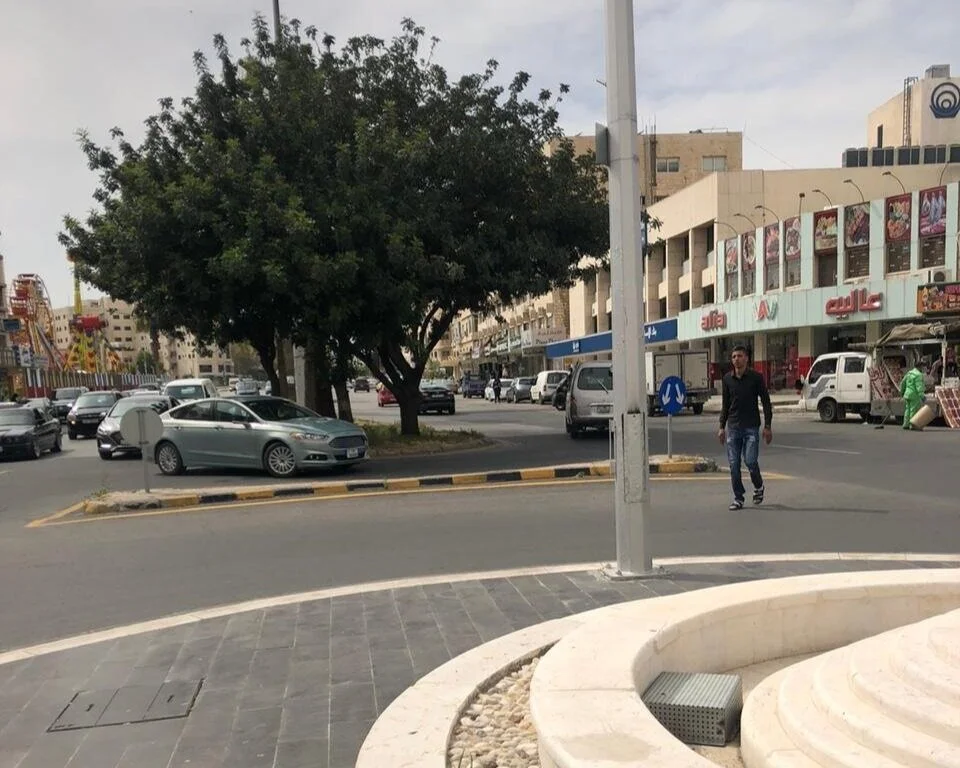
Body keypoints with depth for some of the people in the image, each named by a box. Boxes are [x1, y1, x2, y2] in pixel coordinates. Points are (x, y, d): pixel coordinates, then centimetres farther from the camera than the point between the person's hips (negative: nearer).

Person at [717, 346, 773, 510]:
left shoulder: (756, 377, -3)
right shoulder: (727, 379, 7)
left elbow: (766, 402, -1)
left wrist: (767, 427, -6)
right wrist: (722, 427, 11)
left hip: (751, 427, -3)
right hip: (733, 427, 3)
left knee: (750, 461, -11)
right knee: (734, 464, 2)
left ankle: (758, 486, 19)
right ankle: (738, 498, 12)